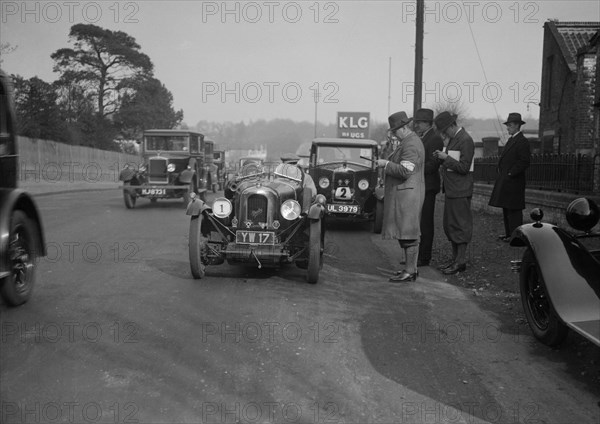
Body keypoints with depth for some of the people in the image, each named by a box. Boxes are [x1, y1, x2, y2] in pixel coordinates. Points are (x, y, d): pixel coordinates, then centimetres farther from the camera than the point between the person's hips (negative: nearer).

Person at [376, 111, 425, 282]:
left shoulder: (411, 145, -16)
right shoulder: (405, 142, 17)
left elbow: (405, 171, -24)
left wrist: (386, 164, -15)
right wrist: (387, 162, 10)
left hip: (407, 195, -11)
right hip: (402, 193, 11)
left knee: (408, 234, -7)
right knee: (405, 233, 13)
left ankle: (410, 272, -3)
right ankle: (410, 268, 20)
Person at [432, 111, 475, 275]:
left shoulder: (466, 140, -14)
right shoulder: (453, 139, 15)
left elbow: (464, 167, -19)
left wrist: (446, 158, -17)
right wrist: (441, 158, 2)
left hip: (460, 191, -10)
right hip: (450, 189, 10)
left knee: (460, 225, -4)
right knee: (449, 225, 14)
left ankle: (461, 262, 2)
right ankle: (455, 259, 22)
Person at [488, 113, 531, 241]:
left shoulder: (522, 141, -13)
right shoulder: (512, 139, 17)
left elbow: (524, 162, -19)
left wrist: (510, 174, -17)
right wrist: (501, 172, 12)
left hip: (513, 181, -10)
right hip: (505, 180, 10)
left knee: (514, 209, -5)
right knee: (506, 208, 13)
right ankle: (509, 233, 21)